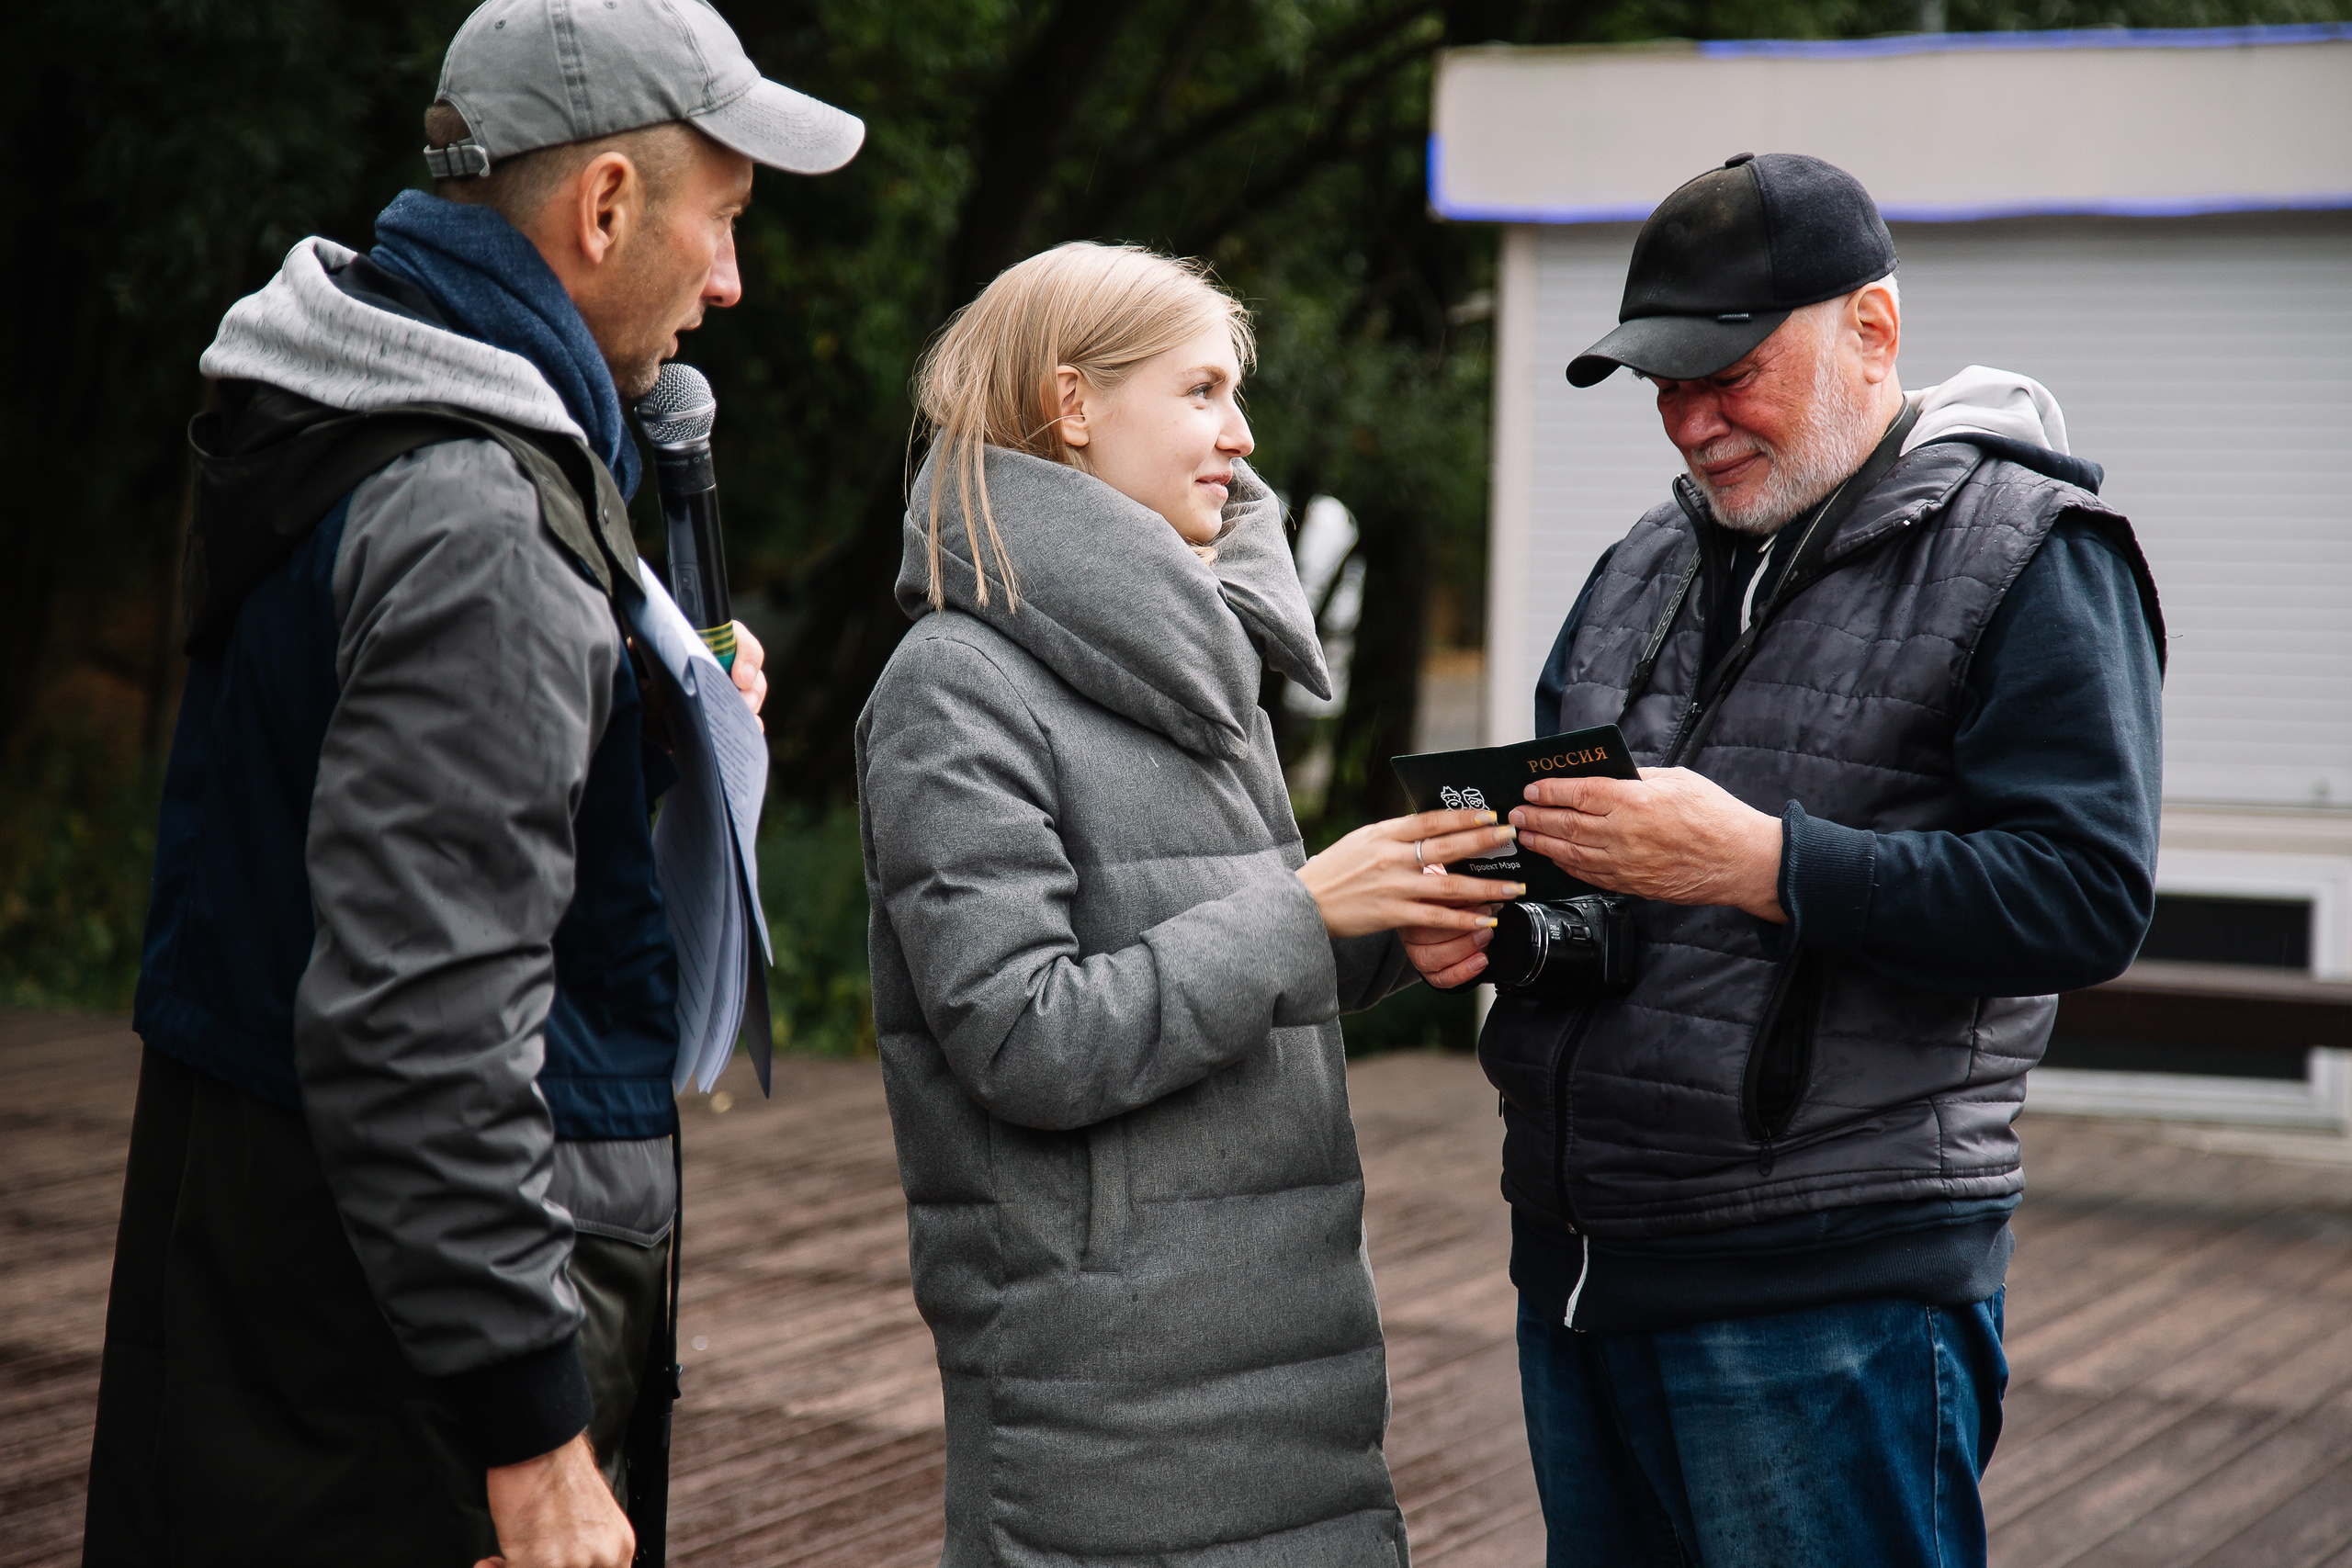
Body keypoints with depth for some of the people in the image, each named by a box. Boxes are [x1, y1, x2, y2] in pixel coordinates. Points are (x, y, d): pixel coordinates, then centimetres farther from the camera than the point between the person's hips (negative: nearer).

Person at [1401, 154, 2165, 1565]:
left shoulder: (2030, 560, -6)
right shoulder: (1646, 569, 17)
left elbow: (2087, 895, -17)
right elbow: (1553, 819, 26)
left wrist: (1756, 862, -23)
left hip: (1833, 1295, -7)